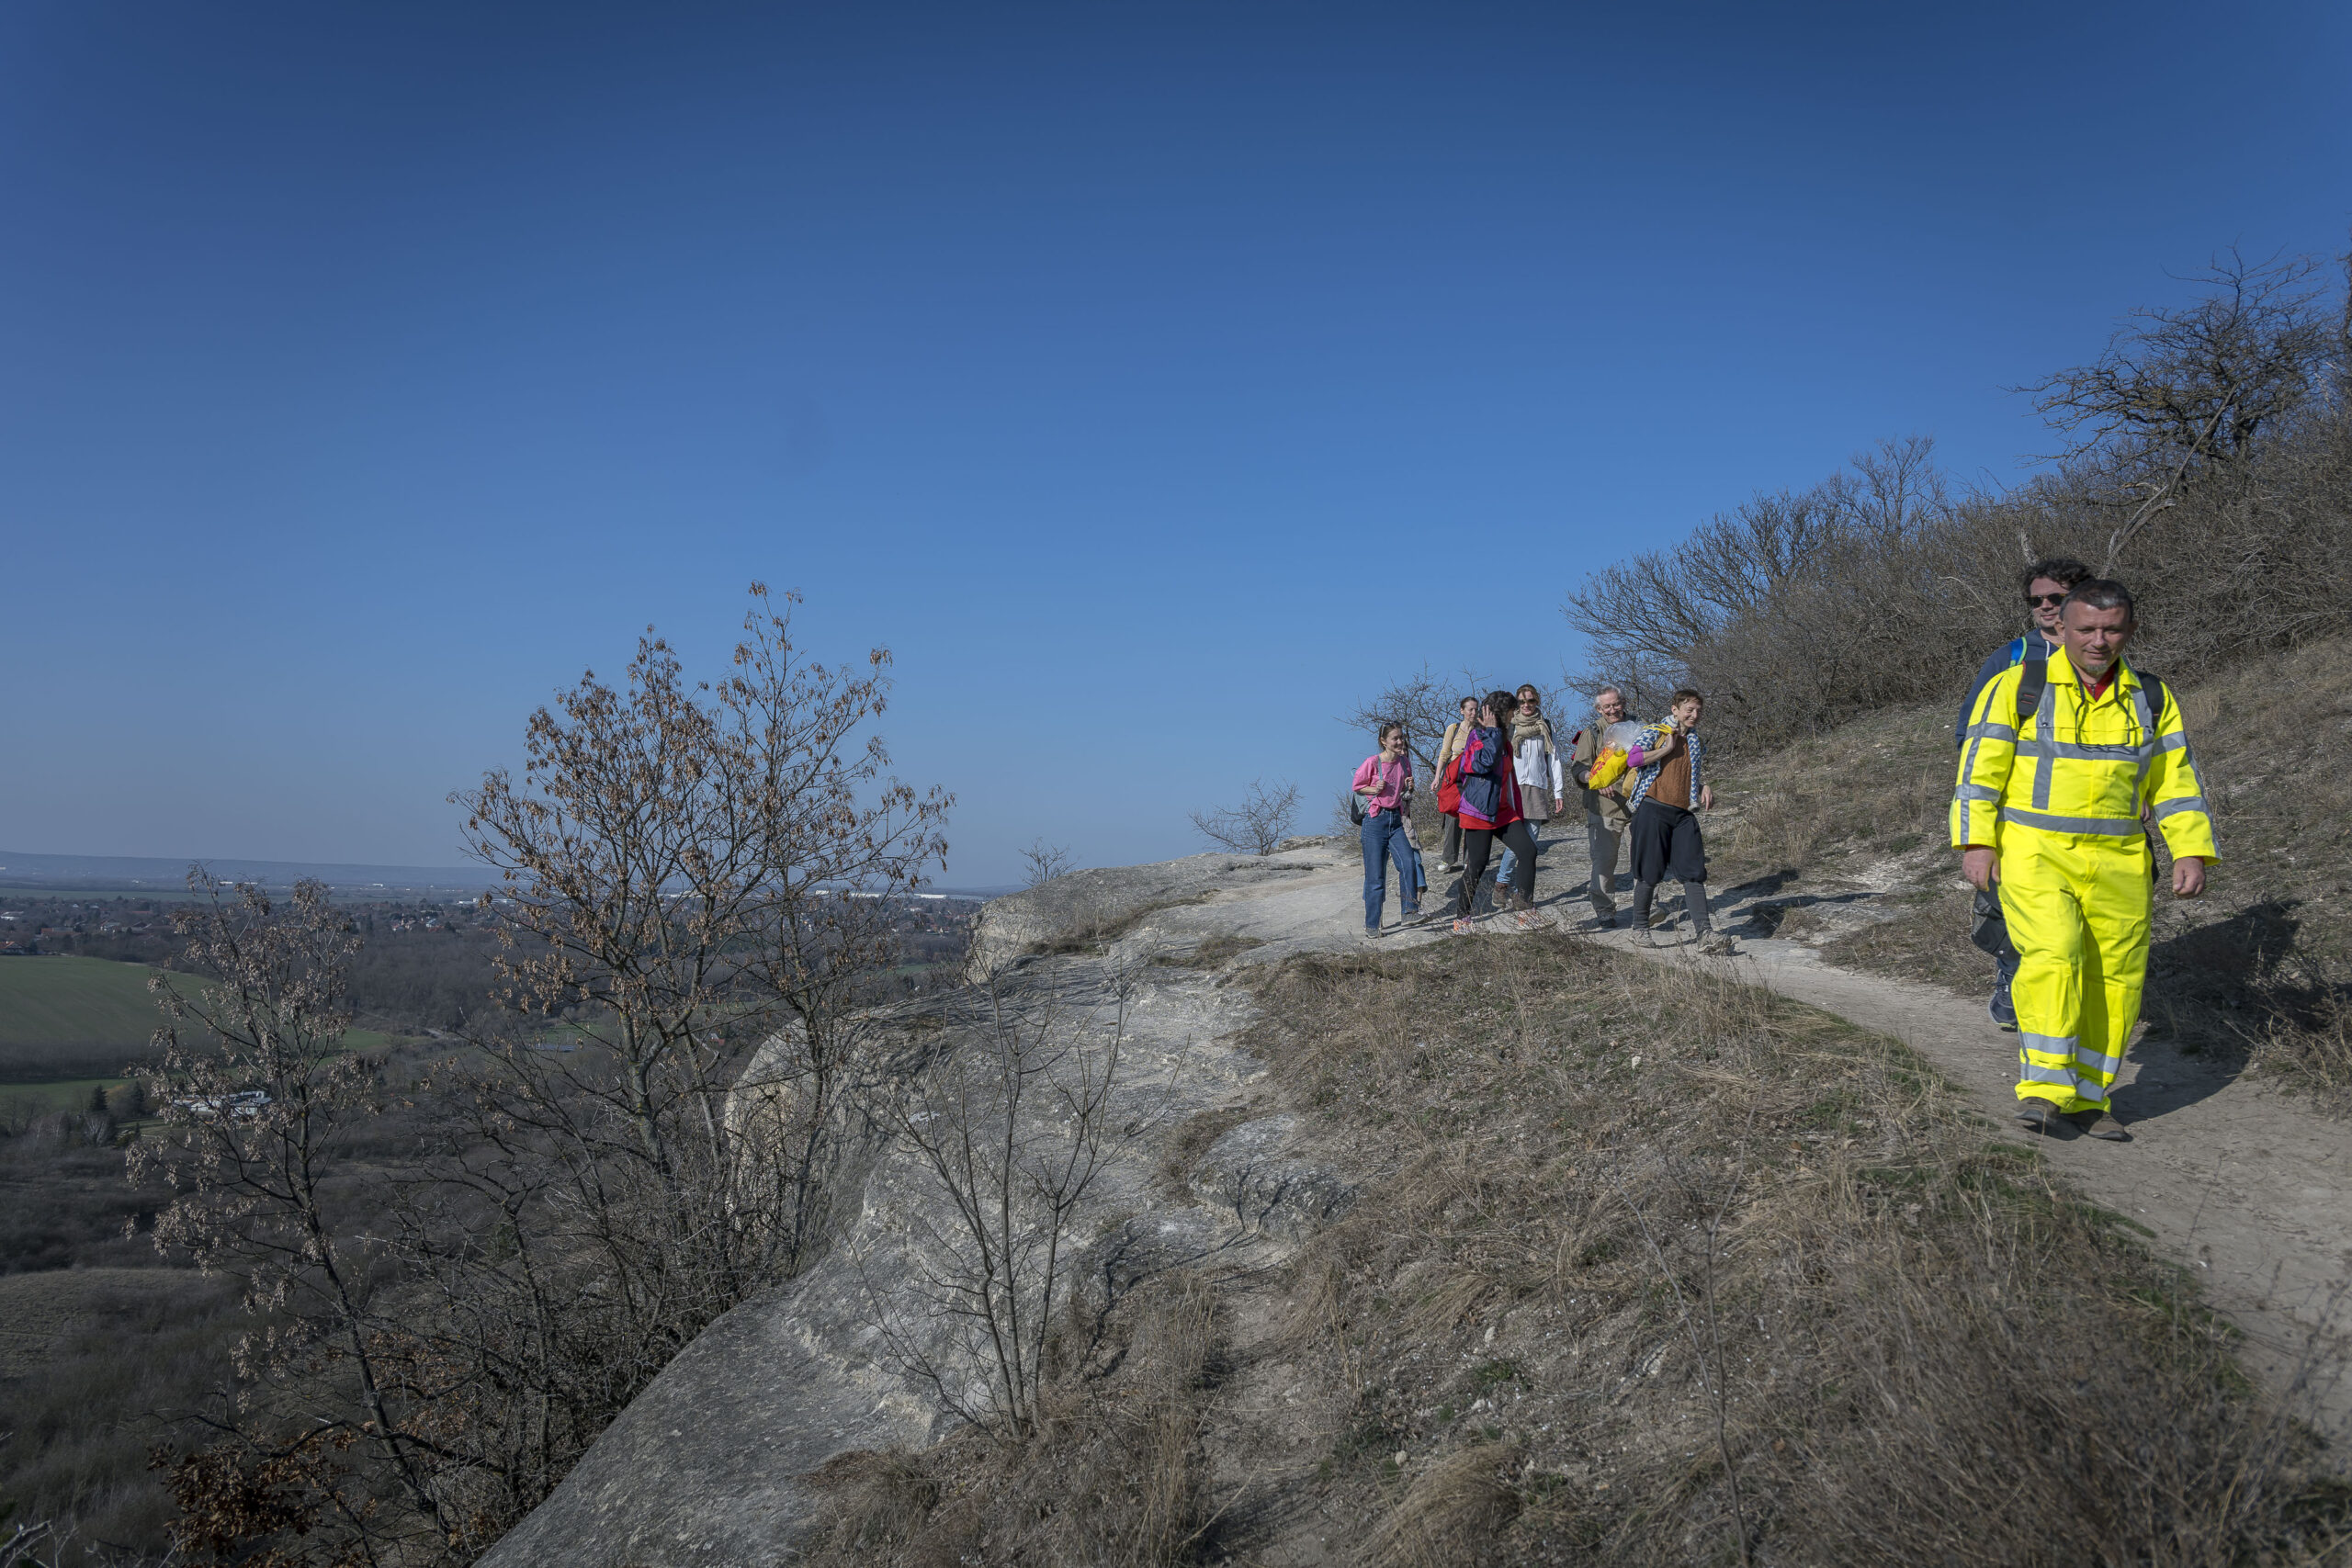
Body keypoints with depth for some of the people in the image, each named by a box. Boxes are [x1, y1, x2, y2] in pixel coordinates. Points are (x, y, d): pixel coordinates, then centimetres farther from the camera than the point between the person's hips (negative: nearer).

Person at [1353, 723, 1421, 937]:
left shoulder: (1405, 761, 4)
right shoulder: (1372, 762, -11)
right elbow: (1357, 786, 2)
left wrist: (1409, 788, -5)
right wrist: (1375, 789, -16)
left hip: (1396, 819, 4)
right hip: (1376, 820, -4)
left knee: (1409, 862, -17)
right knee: (1375, 875, -1)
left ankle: (1410, 910, -5)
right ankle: (1371, 924, 9)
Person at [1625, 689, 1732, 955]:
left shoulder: (1697, 742, 19)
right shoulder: (1655, 732, 1)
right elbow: (1632, 759, -13)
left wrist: (1705, 786, 10)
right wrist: (1667, 749, -10)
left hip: (1684, 814, 5)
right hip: (1653, 810, -5)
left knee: (1693, 872, -5)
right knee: (1649, 873, 0)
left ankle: (1705, 934, -11)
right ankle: (1641, 928, 15)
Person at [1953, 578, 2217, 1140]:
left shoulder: (2151, 700, 10)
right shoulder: (2016, 688, -2)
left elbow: (2177, 781, 12)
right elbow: (1979, 769, -5)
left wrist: (2192, 852, 2)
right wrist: (1976, 842, -14)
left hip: (2118, 865, 4)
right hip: (2034, 856, -4)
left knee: (2113, 981, 4)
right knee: (2052, 955, -22)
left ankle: (2086, 1098, 17)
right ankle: (2044, 1089, -15)